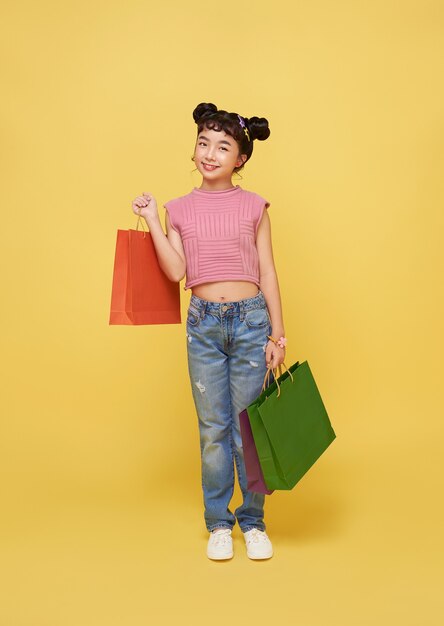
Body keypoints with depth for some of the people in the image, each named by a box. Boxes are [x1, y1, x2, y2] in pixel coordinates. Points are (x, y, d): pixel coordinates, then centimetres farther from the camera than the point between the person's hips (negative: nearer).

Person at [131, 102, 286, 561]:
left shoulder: (254, 207, 3)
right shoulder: (180, 209, 7)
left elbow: (267, 274, 3)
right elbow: (176, 271, -3)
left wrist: (277, 334, 0)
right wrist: (152, 222, -6)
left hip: (251, 320, -1)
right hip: (203, 323, 1)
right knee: (214, 429, 7)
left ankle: (253, 522, 21)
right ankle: (218, 524, 22)